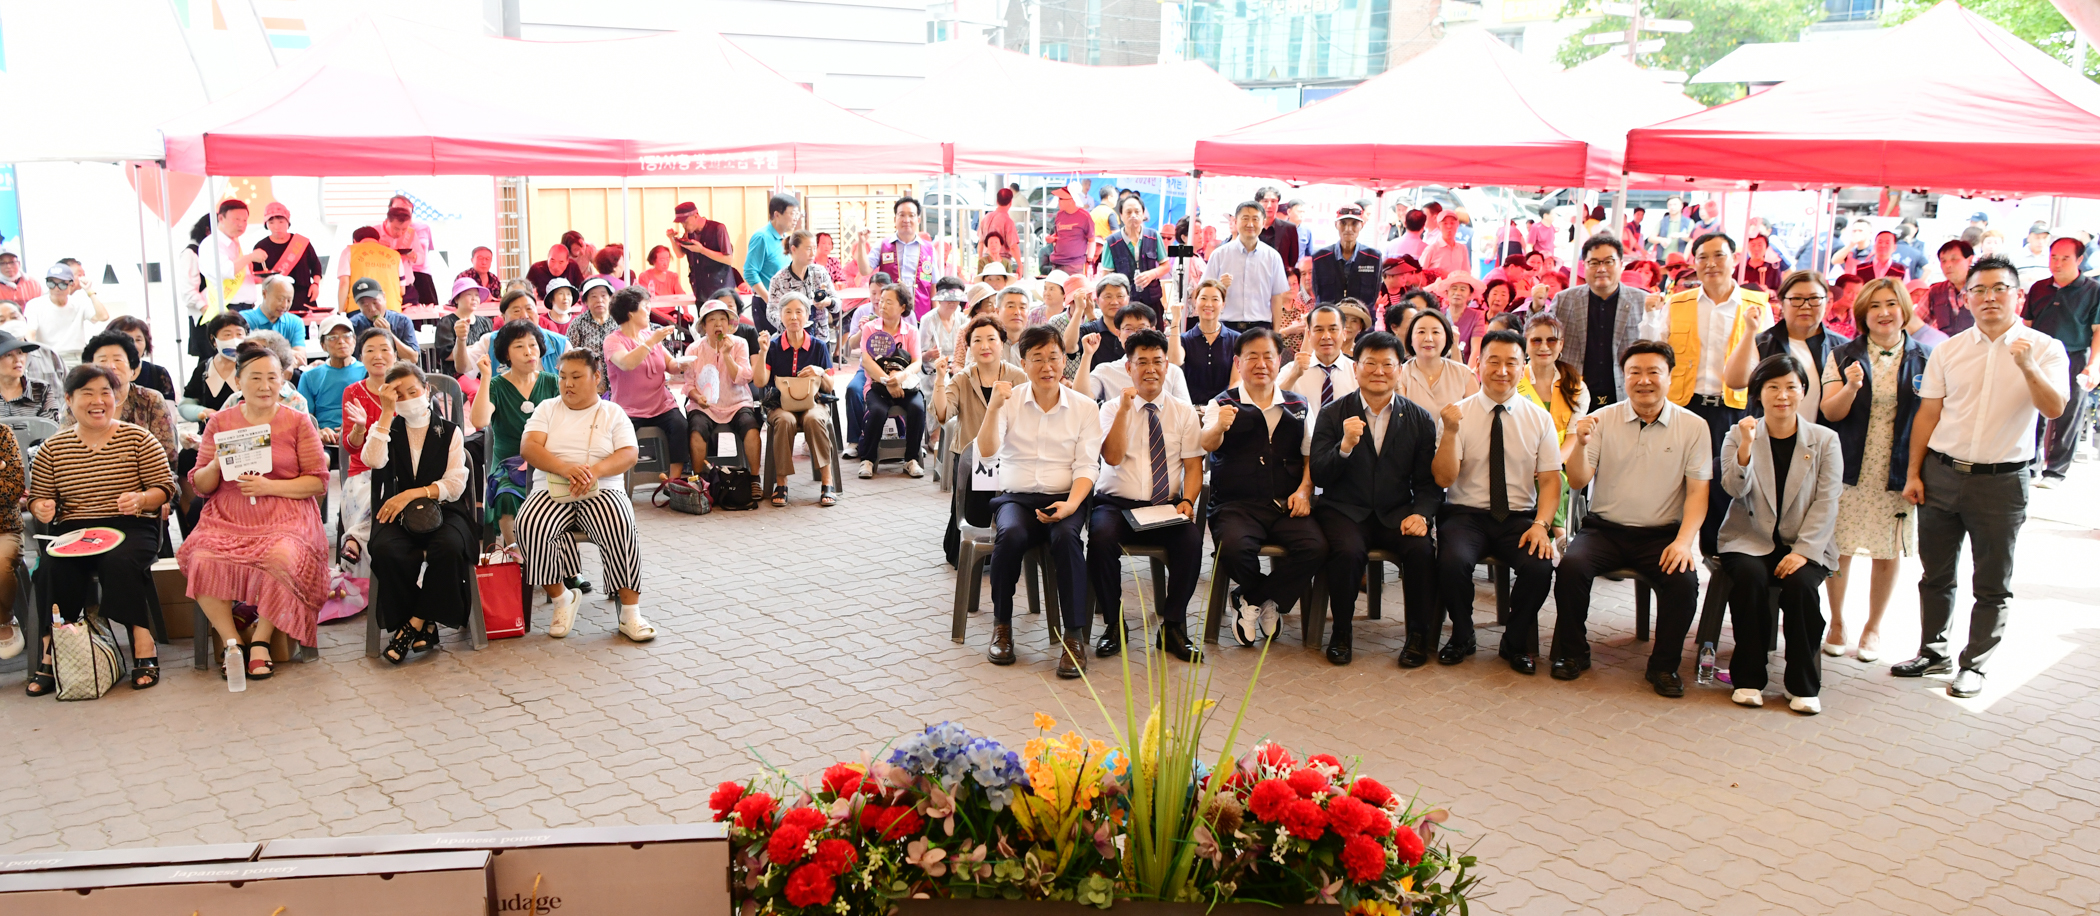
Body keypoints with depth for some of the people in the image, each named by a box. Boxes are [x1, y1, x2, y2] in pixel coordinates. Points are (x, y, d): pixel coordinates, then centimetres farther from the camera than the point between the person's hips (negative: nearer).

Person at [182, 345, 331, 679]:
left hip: (285, 515, -2)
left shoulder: (298, 422, 7)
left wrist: (270, 486, -11)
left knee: (281, 558, -34)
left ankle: (261, 642, -14)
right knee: (202, 560, -28)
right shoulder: (220, 422, 13)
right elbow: (200, 487, 14)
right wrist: (216, 465, -8)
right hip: (228, 517, 2)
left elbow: (319, 481, 2)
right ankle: (232, 642, -12)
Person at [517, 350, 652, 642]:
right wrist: (565, 468, -18)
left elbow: (629, 454, -1)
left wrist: (595, 470, -21)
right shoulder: (547, 409, 17)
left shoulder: (613, 412, 14)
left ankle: (630, 612, -26)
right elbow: (528, 448, 0)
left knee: (619, 527, -34)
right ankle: (561, 597, -10)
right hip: (552, 491, 2)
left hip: (602, 491, -1)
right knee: (530, 527, -31)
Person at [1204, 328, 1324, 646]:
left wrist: (1304, 489, -2)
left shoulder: (1298, 407, 16)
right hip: (1236, 504, -2)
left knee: (1316, 547, -27)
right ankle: (1270, 599, 2)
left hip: (1287, 505, 3)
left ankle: (1250, 599, -4)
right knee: (1233, 547, -34)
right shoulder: (1225, 405, 6)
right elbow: (1207, 445, -13)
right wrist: (1218, 427, -37)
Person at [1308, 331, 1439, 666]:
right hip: (1344, 510, -1)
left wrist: (1420, 513, -13)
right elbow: (1319, 477, -5)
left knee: (1422, 549, -28)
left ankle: (1419, 635, -7)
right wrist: (1345, 445, -22)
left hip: (1397, 514, 2)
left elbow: (1429, 482, 8)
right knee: (1349, 550, -32)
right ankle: (1342, 633, -9)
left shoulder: (1420, 420, 7)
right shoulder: (1332, 414, 2)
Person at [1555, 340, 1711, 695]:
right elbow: (1577, 482, -1)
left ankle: (1664, 664, -3)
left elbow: (1698, 491, -1)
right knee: (1571, 566, -27)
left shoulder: (1693, 426, 3)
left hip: (1662, 534, 0)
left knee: (1684, 580, -28)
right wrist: (1581, 443, -21)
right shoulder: (1603, 419, 4)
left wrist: (1684, 540, -16)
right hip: (1605, 528, 1)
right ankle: (1572, 652, -4)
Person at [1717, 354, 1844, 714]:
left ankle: (1804, 685, -12)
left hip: (1805, 545, 0)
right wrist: (1746, 446, -27)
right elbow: (1735, 488, -10)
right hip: (1750, 541, 0)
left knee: (1799, 583, -30)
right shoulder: (1738, 435, 5)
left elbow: (1826, 503, -3)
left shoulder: (1825, 441, 5)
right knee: (1748, 576, -31)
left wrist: (1803, 551, -15)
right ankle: (1748, 678, -15)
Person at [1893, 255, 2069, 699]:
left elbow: (2054, 409, -17)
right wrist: (1913, 474, 4)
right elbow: (1927, 414, 7)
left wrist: (2028, 367, -33)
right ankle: (1933, 652, 28)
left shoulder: (2044, 349, -3)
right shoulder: (1949, 350, 5)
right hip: (1941, 474, 3)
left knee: (1992, 586, 6)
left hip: (2001, 481, -3)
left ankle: (1975, 665, 19)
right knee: (1936, 574, 13)